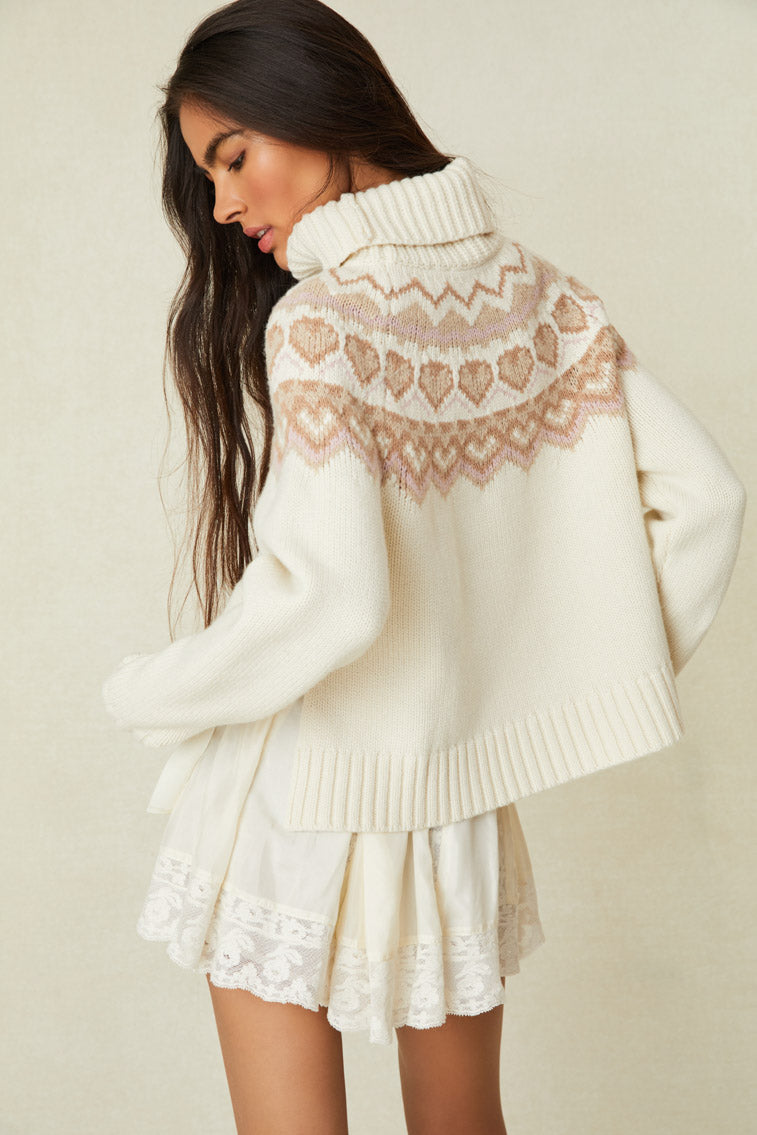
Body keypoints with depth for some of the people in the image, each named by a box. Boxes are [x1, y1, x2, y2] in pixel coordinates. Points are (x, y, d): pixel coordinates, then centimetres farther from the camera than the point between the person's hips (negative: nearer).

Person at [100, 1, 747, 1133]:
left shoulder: (315, 320, -18)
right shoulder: (543, 296, 0)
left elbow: (332, 595, -28)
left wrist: (153, 694, -12)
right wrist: (612, 679, 9)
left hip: (300, 805, -6)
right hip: (462, 799, 6)